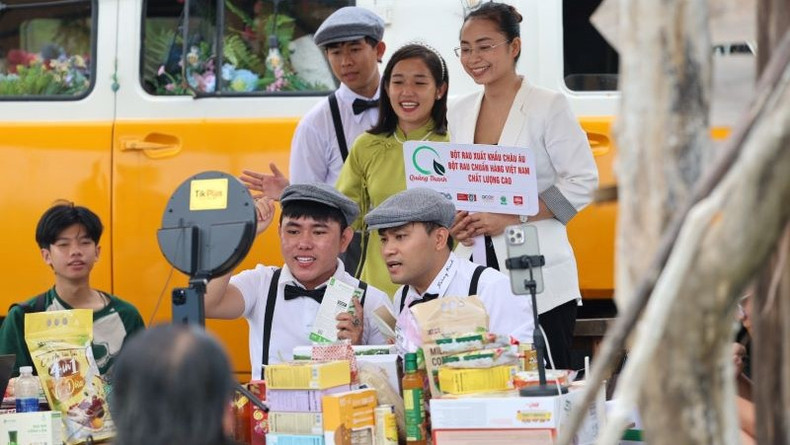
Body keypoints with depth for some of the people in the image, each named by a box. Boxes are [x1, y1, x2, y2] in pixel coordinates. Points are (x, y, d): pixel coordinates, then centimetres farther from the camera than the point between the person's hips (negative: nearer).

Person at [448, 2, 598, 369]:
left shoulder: (548, 107, -5)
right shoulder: (460, 112, 13)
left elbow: (583, 182, -8)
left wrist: (509, 218, -13)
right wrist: (457, 222, -1)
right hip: (476, 275, 5)